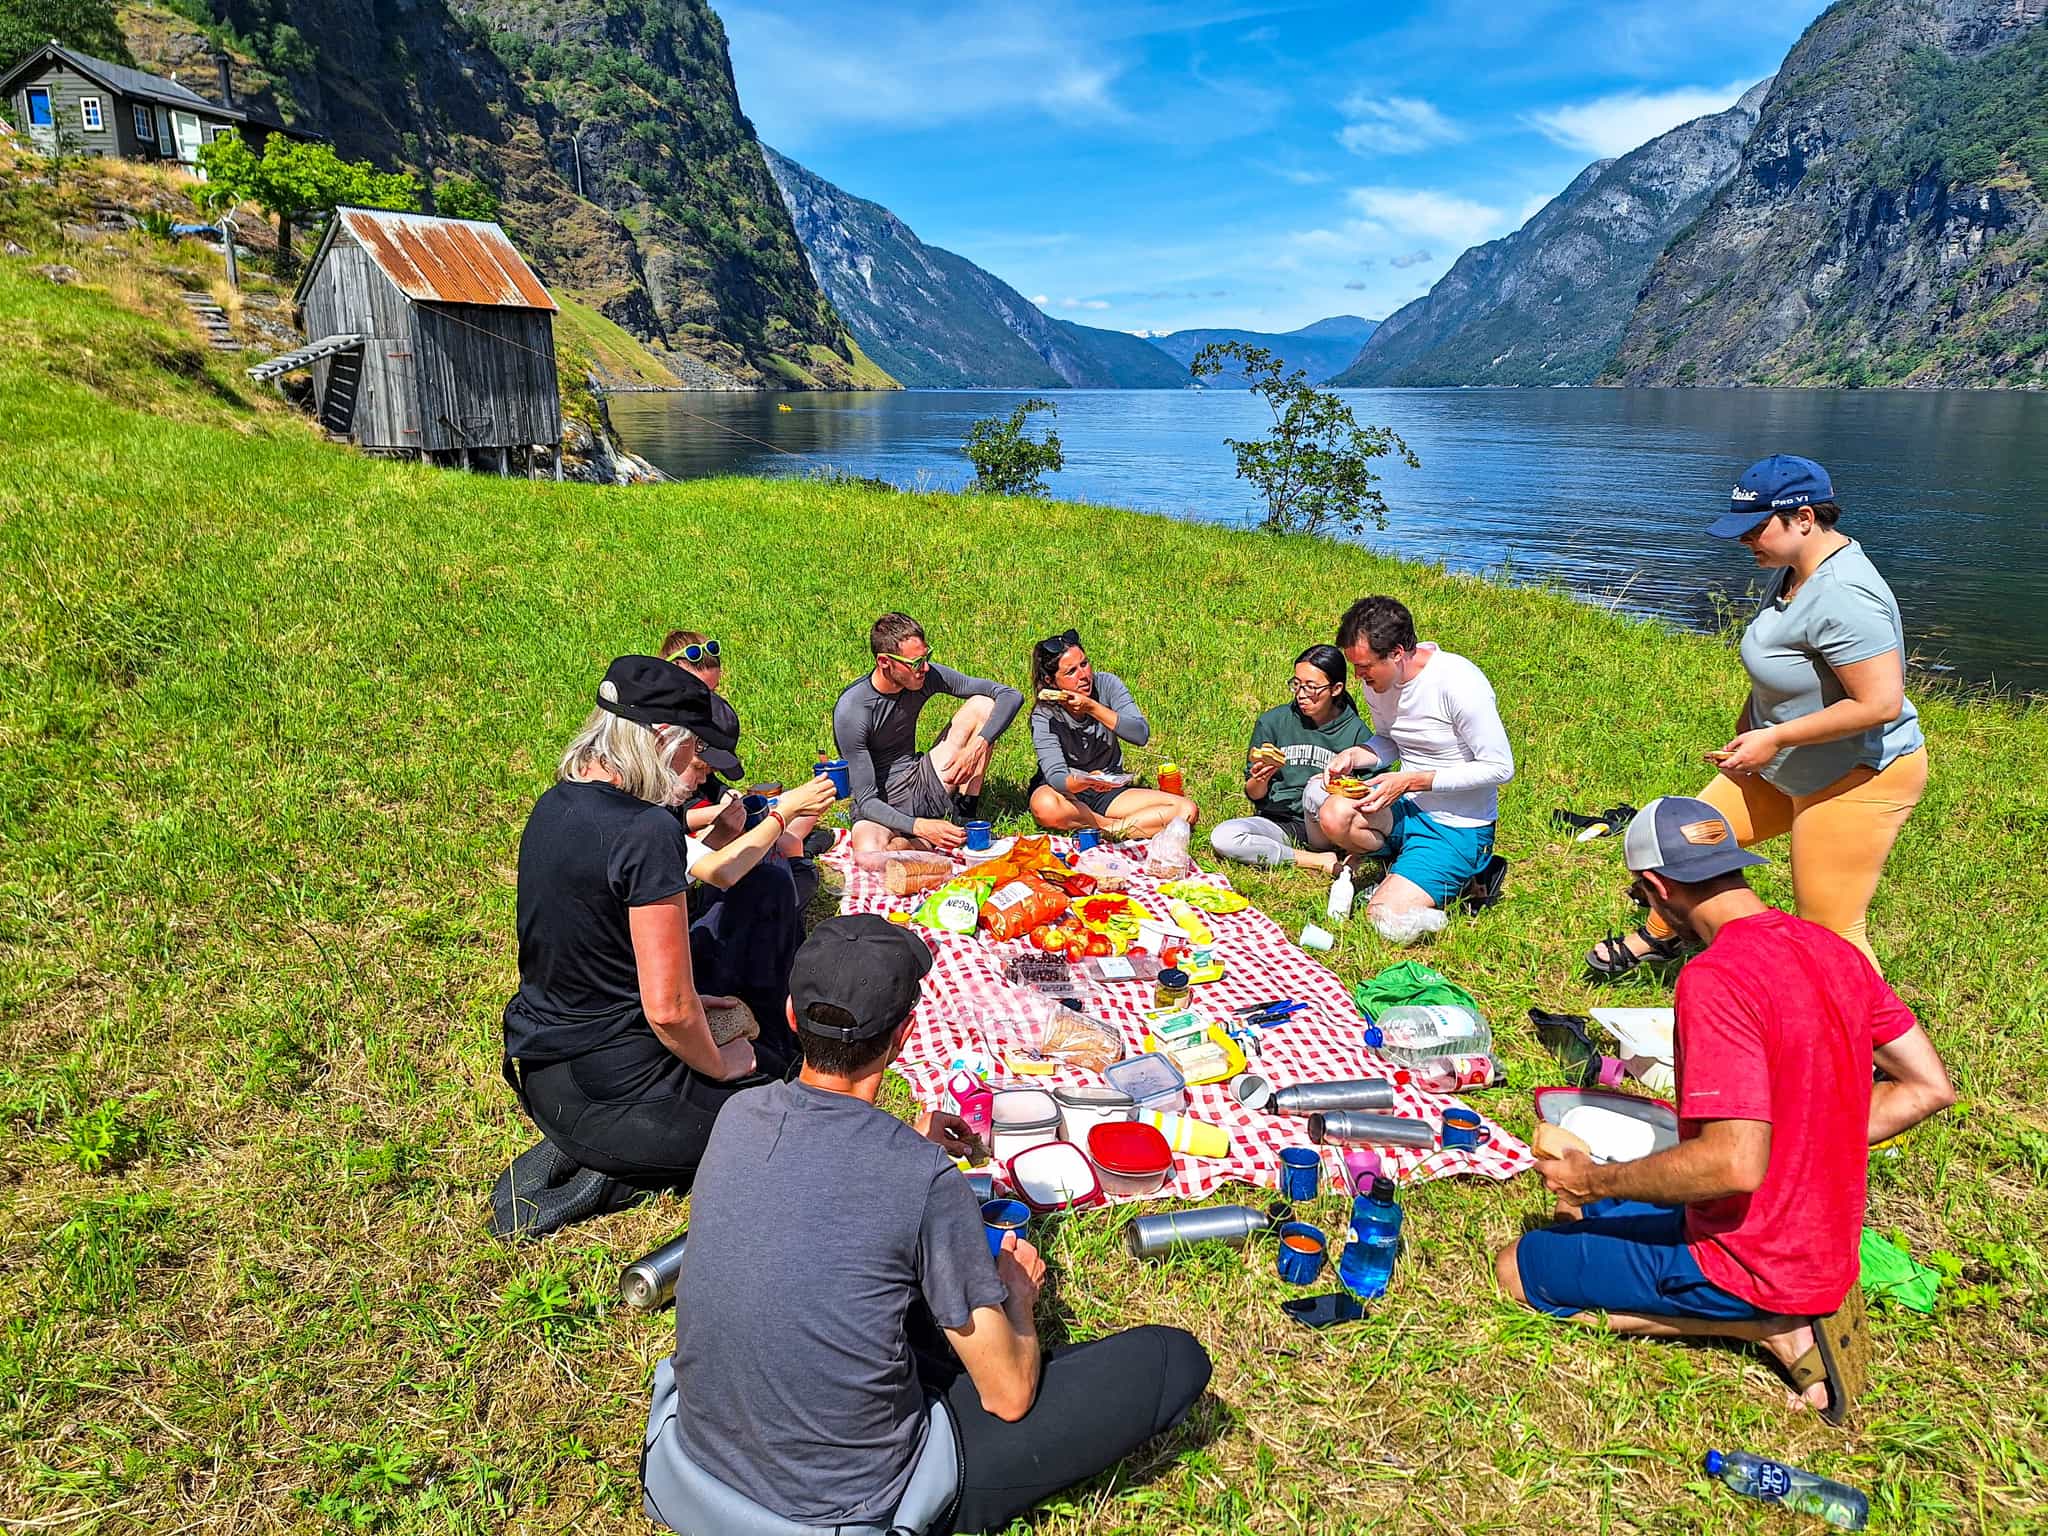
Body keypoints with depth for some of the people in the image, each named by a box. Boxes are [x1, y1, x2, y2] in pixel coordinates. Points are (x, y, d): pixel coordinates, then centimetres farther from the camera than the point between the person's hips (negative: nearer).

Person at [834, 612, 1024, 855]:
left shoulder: (926, 676, -9)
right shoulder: (851, 710, -23)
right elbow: (867, 800, -22)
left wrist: (978, 745, -24)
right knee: (869, 856, -41)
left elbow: (1011, 696, -7)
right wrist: (920, 827, -38)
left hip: (923, 783, 5)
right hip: (881, 806, -5)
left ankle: (966, 819, -5)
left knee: (982, 705, -8)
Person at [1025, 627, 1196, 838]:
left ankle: (1107, 830, -23)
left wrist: (1092, 707, -30)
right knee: (1046, 808, -41)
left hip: (1109, 788, 3)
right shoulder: (1044, 716, -17)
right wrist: (1085, 782, -50)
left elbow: (1141, 735, -20)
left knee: (1187, 811, -17)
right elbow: (1055, 776, -27)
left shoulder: (1106, 684, -10)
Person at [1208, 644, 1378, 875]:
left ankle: (1323, 854, -10)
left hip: (1325, 829, -3)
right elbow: (1254, 795, 4)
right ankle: (1320, 862, -19)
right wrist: (1259, 781, -19)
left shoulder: (1357, 732, -3)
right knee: (1222, 838, -28)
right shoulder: (1272, 722, 0)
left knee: (1317, 788, -35)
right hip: (1279, 820, 3)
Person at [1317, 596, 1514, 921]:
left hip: (1459, 828, -6)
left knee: (1385, 917, -19)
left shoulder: (1459, 683, -23)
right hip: (1407, 808, 6)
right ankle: (1401, 867, 2)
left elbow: (1500, 768, -19)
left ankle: (1464, 879, 9)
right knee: (1334, 815, -27)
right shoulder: (1377, 679, -1)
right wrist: (1353, 756, -7)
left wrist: (1412, 781, -22)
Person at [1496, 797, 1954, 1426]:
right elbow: (1929, 1087, 7)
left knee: (1515, 1269, 5)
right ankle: (1798, 1310, 9)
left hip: (1748, 1264, -9)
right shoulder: (1834, 950, 0)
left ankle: (1770, 1330, -2)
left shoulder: (1714, 978, -27)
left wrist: (1595, 1180, -18)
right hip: (1827, 1249, 9)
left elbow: (1736, 1164, -31)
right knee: (1590, 1213, 25)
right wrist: (1812, 1144, 11)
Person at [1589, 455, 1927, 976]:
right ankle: (1658, 937, 41)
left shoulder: (1842, 597, -29)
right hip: (1790, 767, 10)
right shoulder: (1793, 569, 3)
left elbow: (1881, 703, -32)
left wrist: (1773, 738, -26)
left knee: (1829, 934, -2)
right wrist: (1753, 715, 8)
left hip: (1859, 779, -10)